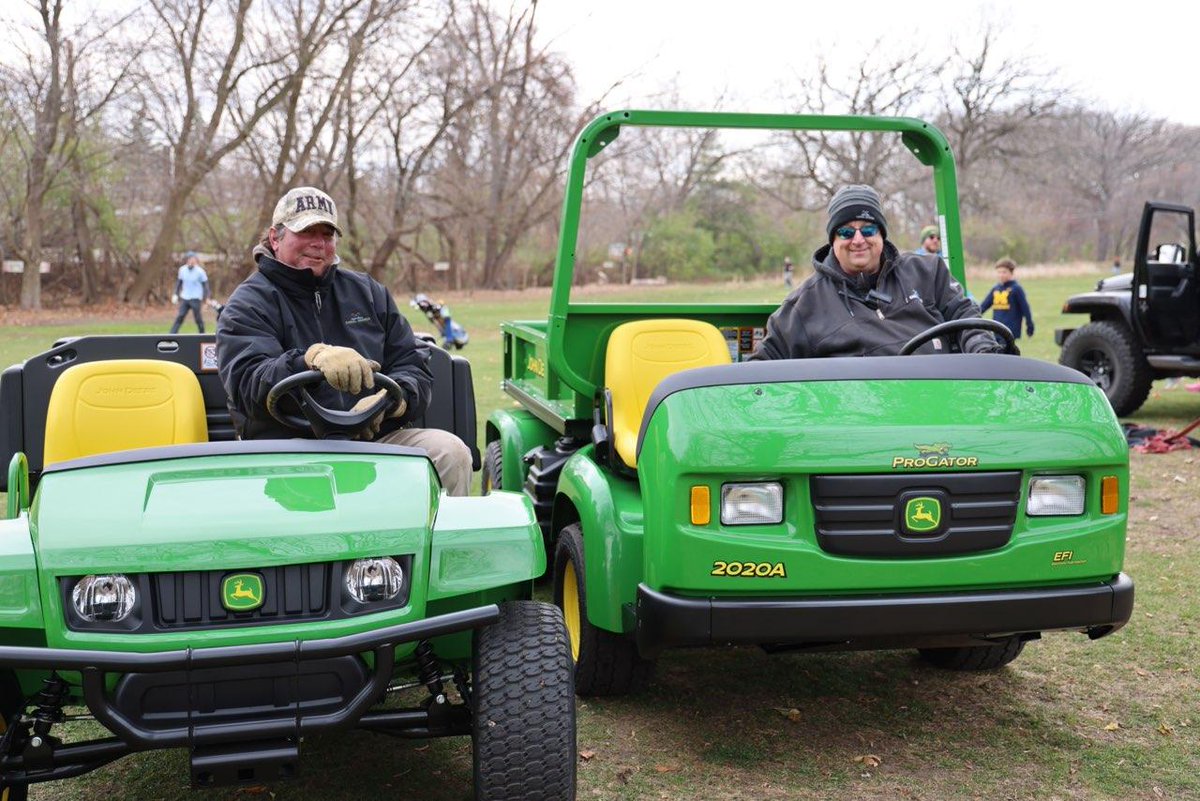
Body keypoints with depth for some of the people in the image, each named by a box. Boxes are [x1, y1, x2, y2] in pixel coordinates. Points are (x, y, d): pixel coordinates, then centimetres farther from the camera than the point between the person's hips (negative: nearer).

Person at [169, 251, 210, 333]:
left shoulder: (200, 271, -10)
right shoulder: (182, 270, 1)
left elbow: (205, 285, -3)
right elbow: (179, 282, 14)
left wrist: (205, 299, -6)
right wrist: (175, 294, 8)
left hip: (196, 299, -3)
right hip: (184, 298, 3)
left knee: (197, 317, 1)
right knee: (180, 317, -2)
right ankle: (172, 335, -3)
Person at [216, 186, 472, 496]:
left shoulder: (367, 291, 20)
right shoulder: (248, 305, 4)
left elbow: (414, 363, 16)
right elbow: (248, 385, -14)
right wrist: (313, 359, -34)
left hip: (375, 436, 4)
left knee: (450, 452, -22)